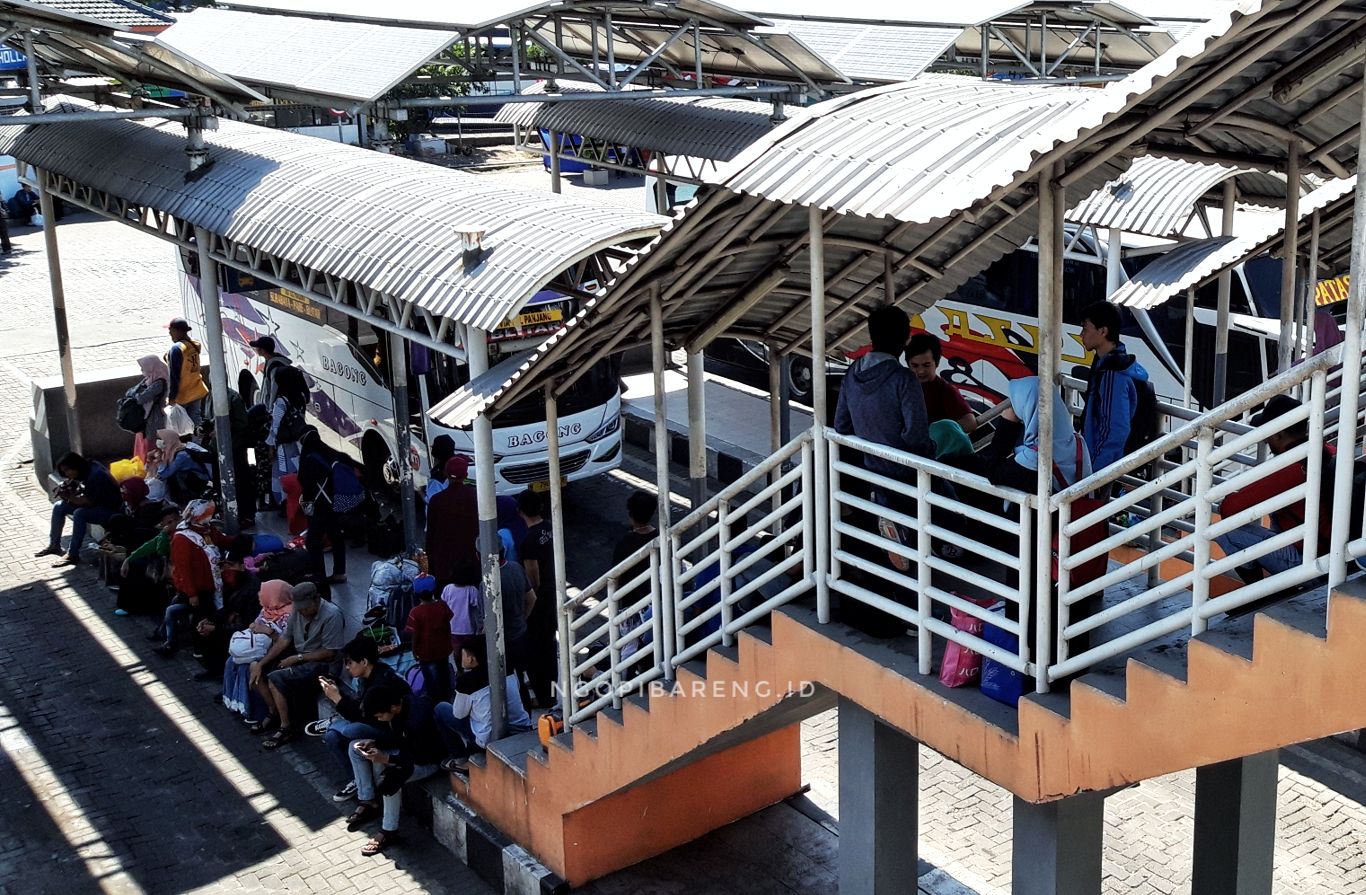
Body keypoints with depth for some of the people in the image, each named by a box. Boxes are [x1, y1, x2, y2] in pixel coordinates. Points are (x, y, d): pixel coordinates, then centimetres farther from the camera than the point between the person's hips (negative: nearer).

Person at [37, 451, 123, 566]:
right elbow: (84, 495, 7)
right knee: (59, 507, 4)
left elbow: (88, 502, -27)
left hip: (110, 509, -10)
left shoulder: (95, 475, -28)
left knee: (79, 514, -33)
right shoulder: (86, 470, -1)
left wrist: (69, 496, -22)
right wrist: (68, 493, -10)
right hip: (95, 504, 10)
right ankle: (54, 545, 13)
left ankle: (73, 555, -24)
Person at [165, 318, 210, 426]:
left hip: (182, 396, -7)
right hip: (197, 392, 7)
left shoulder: (176, 348, -20)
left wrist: (171, 397, -15)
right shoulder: (194, 345, 3)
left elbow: (174, 376, -19)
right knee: (195, 422, 13)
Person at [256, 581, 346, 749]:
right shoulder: (299, 610, 0)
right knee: (255, 667, -1)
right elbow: (284, 640, 2)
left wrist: (297, 658, -19)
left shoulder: (332, 615, -22)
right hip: (298, 657, 8)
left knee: (276, 679, -25)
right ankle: (274, 714, 11)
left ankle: (287, 728, -12)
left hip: (321, 664, -8)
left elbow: (329, 653, -21)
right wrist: (260, 665, -7)